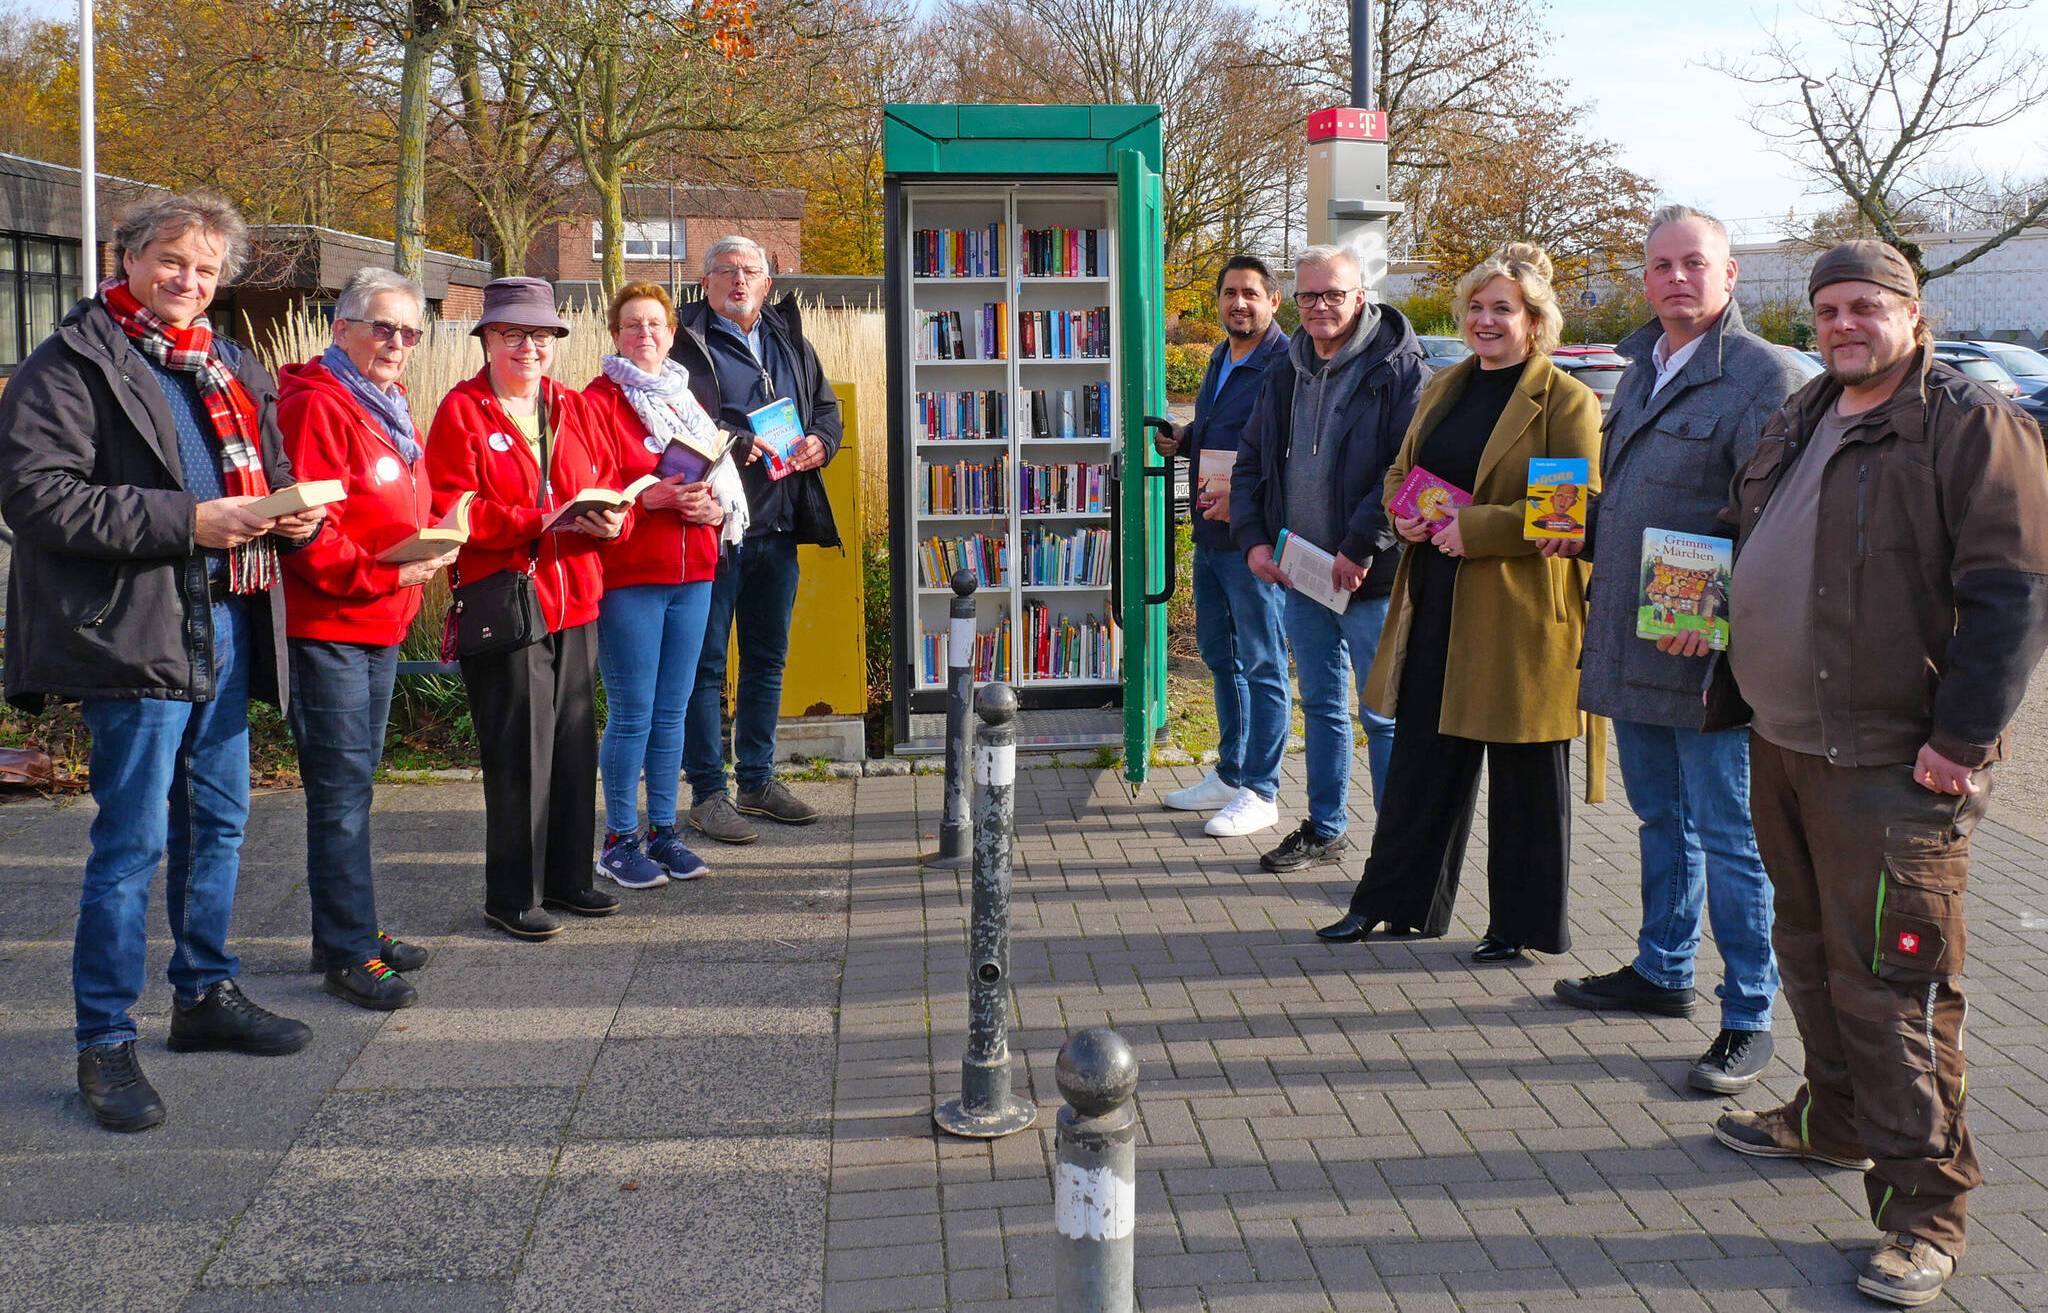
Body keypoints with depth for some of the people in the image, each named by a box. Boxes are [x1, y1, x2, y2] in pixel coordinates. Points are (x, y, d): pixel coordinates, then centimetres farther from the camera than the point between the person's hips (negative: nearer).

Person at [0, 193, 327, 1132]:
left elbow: (266, 481, 27)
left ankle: (206, 994, 31)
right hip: (134, 628, -7)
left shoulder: (233, 370, 17)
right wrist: (185, 521, -21)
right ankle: (105, 1043, 5)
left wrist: (291, 515, 3)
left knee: (218, 824, 16)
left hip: (226, 625, 8)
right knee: (132, 841, -5)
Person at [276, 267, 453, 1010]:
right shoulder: (317, 406, -13)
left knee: (353, 781, 16)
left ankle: (347, 931, 26)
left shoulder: (389, 410, 17)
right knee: (342, 787, -6)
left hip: (382, 624, 10)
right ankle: (348, 952, 0)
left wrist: (432, 545, 9)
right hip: (327, 623, -10)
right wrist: (383, 574, -25)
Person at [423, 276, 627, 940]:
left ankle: (570, 877, 25)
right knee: (517, 754, -3)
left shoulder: (573, 408, 14)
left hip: (575, 602, 6)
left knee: (576, 743, 12)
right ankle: (510, 896, 9)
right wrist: (540, 521, -22)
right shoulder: (461, 411, -4)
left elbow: (609, 486, 12)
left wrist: (610, 521, -11)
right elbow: (452, 511, -13)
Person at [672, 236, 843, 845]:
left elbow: (826, 404, 24)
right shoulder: (685, 344, -4)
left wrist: (821, 441, 3)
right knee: (706, 664, -1)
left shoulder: (790, 342, 16)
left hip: (778, 528, 7)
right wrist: (737, 443, -24)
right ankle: (708, 793, 7)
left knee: (767, 659, 15)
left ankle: (757, 779, 27)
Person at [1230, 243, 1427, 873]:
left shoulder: (1400, 371, -10)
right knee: (1321, 707, 17)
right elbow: (1250, 463, 18)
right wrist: (1254, 538, 3)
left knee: (1384, 716, 0)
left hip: (1371, 579, -7)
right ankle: (1325, 829, 30)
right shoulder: (1286, 376, 12)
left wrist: (1360, 548, -21)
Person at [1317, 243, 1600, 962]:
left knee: (1522, 770, 5)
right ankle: (1394, 899, 25)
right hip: (1436, 604, 7)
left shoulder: (1568, 401, -8)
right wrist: (1405, 513, 0)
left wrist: (1477, 529, -21)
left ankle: (1522, 922, 18)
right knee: (1422, 755, 13)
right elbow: (1400, 470, 22)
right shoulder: (1444, 388, 14)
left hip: (1520, 609, -6)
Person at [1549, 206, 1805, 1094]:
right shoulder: (1642, 366, 14)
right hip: (1630, 645, 8)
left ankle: (1748, 1019, 9)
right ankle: (1662, 973, 35)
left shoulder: (1763, 376, -12)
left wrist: (1722, 607, -28)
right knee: (1661, 820, 20)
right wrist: (1586, 530, 6)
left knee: (1728, 838, -1)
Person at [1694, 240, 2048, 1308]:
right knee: (1811, 953, 20)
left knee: (1891, 981, -6)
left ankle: (1924, 1210, 3)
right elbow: (1748, 557, 26)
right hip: (1783, 742, 8)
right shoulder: (1798, 422, 15)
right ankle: (1836, 1120, 38)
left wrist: (1962, 737, -20)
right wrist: (1732, 685, 21)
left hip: (1891, 766, -8)